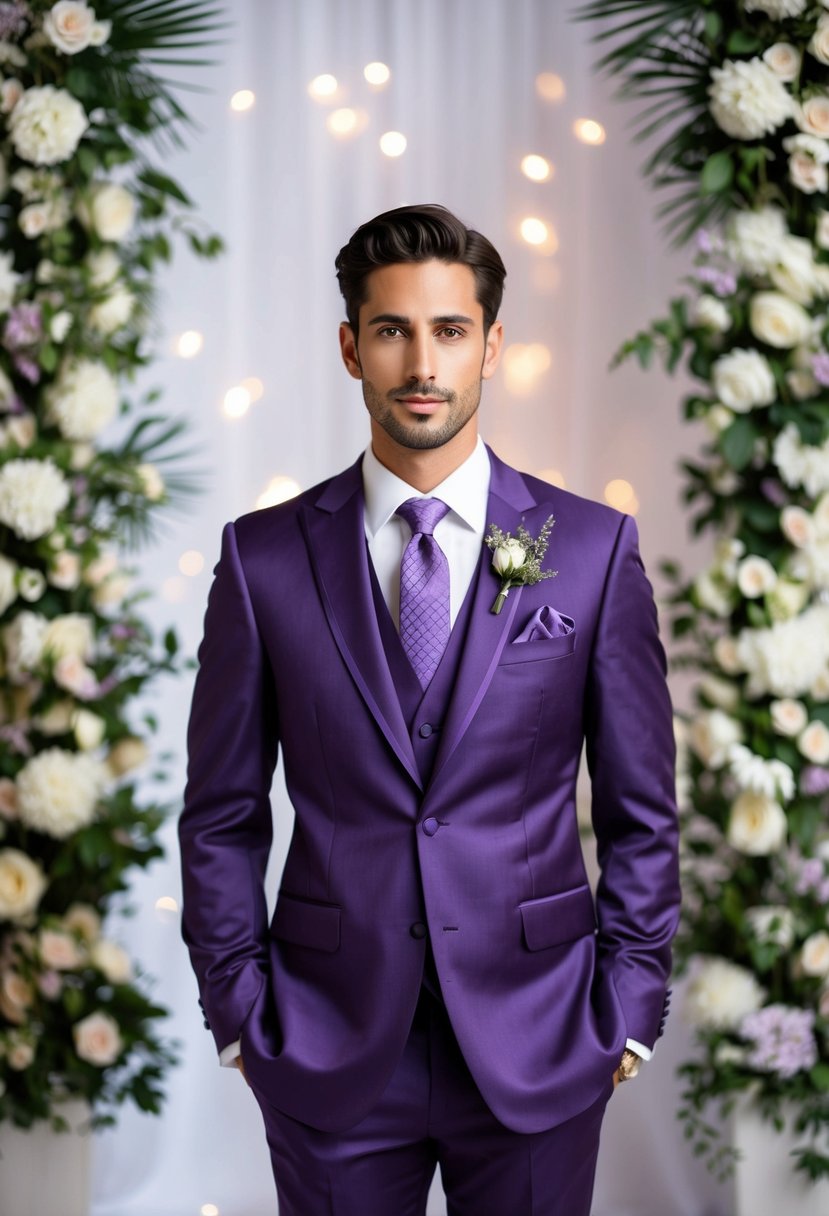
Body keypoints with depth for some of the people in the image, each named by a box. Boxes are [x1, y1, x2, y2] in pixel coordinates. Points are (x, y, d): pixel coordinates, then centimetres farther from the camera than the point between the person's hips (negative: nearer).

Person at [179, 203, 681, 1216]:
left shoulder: (594, 549, -1)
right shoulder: (264, 558, -1)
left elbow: (641, 814, 3)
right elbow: (223, 816, 5)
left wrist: (631, 1007, 0)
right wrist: (238, 1010, 1)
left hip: (537, 1052, 0)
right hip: (328, 1052, 0)